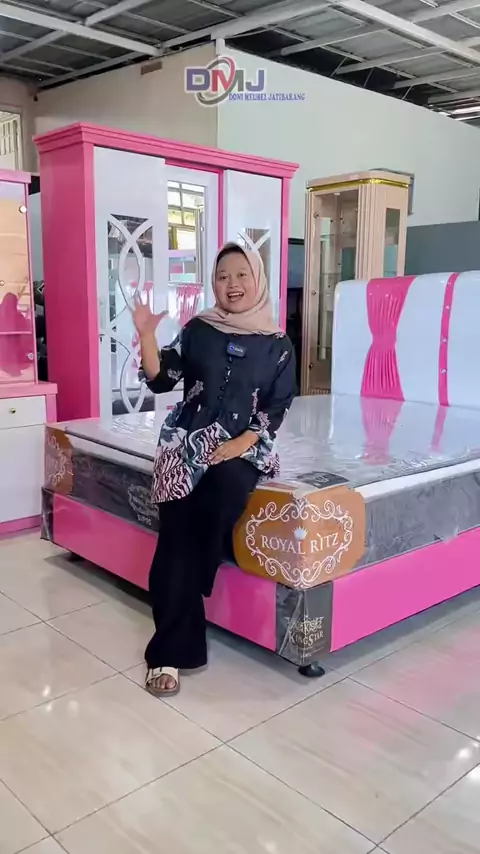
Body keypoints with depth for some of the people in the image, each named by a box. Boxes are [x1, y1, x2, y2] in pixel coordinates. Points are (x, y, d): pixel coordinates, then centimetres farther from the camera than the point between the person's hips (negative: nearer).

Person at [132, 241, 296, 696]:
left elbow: (277, 407, 3)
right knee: (176, 535, -19)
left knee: (224, 491, -31)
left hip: (244, 447, 0)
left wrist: (243, 442, -12)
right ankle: (172, 650, -12)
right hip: (188, 442, 1)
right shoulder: (198, 329, 9)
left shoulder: (277, 344, 7)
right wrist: (145, 334, -11)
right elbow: (160, 381, 3)